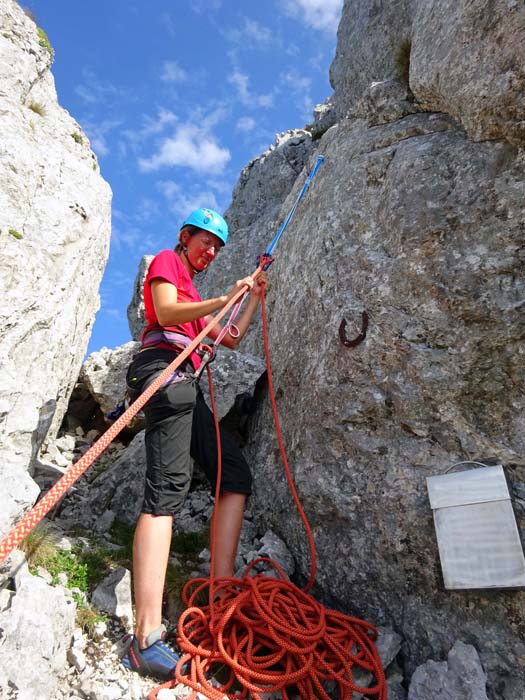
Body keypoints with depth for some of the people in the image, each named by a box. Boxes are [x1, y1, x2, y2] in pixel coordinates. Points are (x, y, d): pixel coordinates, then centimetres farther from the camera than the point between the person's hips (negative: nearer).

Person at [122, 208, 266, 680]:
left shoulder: (195, 293, 35)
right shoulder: (166, 262, 12)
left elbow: (231, 339, 33)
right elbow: (165, 312, -8)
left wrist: (254, 298, 33)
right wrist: (225, 300, -11)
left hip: (185, 383, 9)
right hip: (162, 366, -9)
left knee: (235, 474, -2)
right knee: (168, 486, -23)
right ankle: (147, 638, -28)